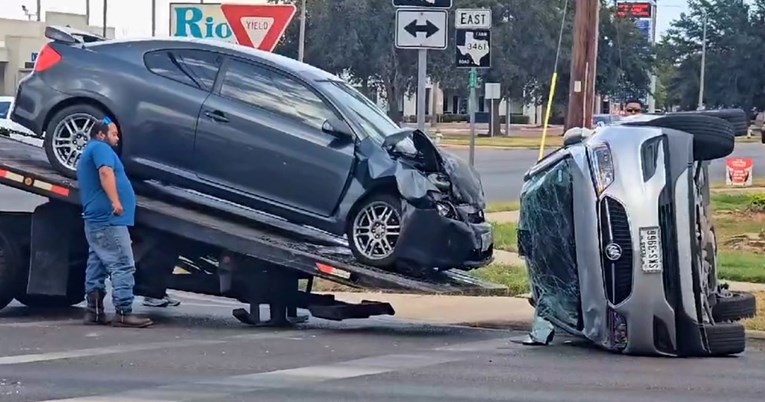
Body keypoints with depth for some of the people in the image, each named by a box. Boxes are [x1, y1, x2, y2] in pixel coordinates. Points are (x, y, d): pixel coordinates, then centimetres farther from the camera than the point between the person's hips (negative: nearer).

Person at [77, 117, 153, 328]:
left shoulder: (88, 153, 27)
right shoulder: (101, 148, -5)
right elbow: (105, 172, -23)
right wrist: (115, 201, -31)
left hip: (95, 219, 11)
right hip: (108, 219, -11)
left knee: (97, 268, 9)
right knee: (123, 266, -14)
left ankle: (93, 311, 10)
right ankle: (123, 313, -20)